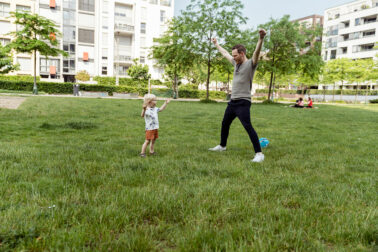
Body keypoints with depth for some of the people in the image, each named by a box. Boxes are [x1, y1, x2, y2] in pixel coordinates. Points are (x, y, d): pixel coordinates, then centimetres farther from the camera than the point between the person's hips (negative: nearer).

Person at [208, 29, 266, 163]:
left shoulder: (250, 64, -8)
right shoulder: (236, 63, 15)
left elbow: (257, 52, -27)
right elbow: (225, 53, 29)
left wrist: (261, 39, -45)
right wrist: (216, 44, 41)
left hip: (243, 103, -9)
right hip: (232, 102, 9)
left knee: (248, 127, -15)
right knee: (224, 124, 19)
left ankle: (259, 153, -10)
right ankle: (222, 146, 38)